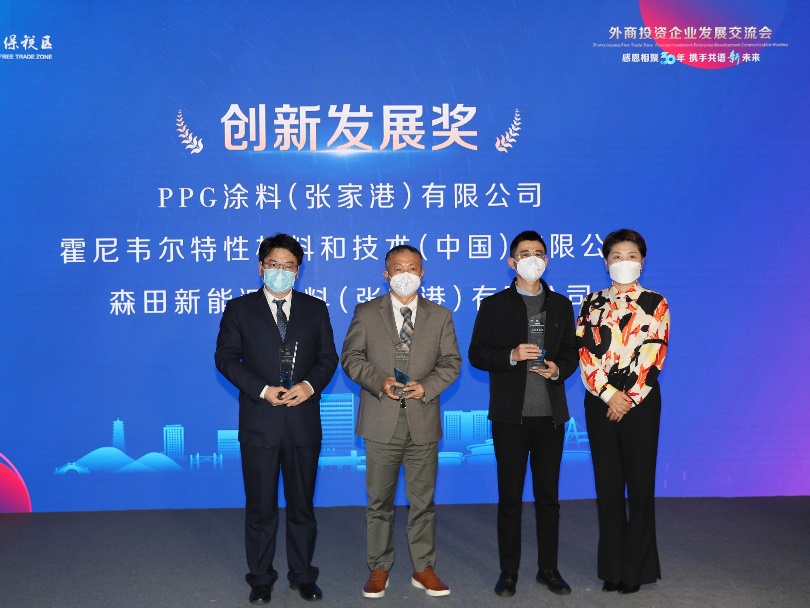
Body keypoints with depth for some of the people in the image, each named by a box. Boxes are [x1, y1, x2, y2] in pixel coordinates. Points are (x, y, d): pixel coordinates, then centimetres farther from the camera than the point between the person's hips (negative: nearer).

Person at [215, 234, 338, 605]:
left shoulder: (315, 309, 9)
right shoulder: (239, 309, 4)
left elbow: (328, 358, 6)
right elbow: (226, 357, -2)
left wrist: (309, 385, -14)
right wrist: (263, 390, -14)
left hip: (303, 421, 1)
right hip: (259, 421, -1)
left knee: (302, 503, 11)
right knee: (260, 505, 7)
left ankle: (303, 575, 24)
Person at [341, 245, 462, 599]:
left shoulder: (440, 316, 9)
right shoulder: (366, 313, 5)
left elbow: (451, 363, 6)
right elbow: (351, 357, 2)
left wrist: (427, 386, -12)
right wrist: (380, 381, -14)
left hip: (423, 422, 1)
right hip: (382, 422, -1)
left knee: (423, 500, 8)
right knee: (379, 500, 7)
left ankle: (423, 568, 20)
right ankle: (379, 569, 19)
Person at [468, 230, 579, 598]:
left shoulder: (561, 305, 11)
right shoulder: (494, 306, 3)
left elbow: (571, 353, 12)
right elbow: (476, 354, -1)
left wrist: (558, 369, -9)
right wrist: (511, 356, -17)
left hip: (551, 414, 2)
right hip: (510, 414, -2)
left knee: (548, 495, 9)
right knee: (509, 496, 4)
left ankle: (548, 568, 20)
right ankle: (508, 571, 15)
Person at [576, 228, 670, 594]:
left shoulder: (655, 304, 2)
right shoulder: (592, 304, 8)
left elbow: (652, 358, -5)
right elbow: (585, 356, 0)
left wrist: (628, 400, -11)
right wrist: (609, 395, -12)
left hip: (640, 403, -2)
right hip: (600, 403, 2)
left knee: (640, 485, 3)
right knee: (607, 485, 7)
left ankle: (637, 568, 14)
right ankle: (612, 567, 17)